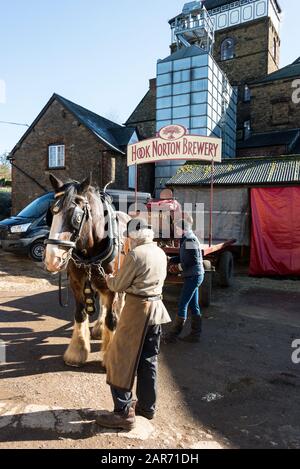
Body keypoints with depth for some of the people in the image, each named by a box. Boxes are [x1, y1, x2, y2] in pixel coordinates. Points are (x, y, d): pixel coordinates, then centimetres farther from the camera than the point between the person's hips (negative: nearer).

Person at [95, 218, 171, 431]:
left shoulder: (135, 254, -18)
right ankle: (147, 405, 31)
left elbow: (118, 285, -9)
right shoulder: (161, 253, 5)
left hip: (136, 310, -8)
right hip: (156, 308, 8)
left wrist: (109, 278, 11)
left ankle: (124, 413, 11)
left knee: (121, 359, 5)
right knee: (148, 359, 18)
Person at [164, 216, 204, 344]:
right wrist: (172, 260, 3)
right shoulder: (187, 239, 12)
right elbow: (183, 257, 18)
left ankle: (172, 335, 6)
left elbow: (193, 260, -23)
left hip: (193, 276, -10)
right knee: (193, 305, 14)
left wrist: (178, 267, -13)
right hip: (194, 275, 10)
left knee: (182, 305, -3)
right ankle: (195, 334, 24)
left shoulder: (189, 240, -18)